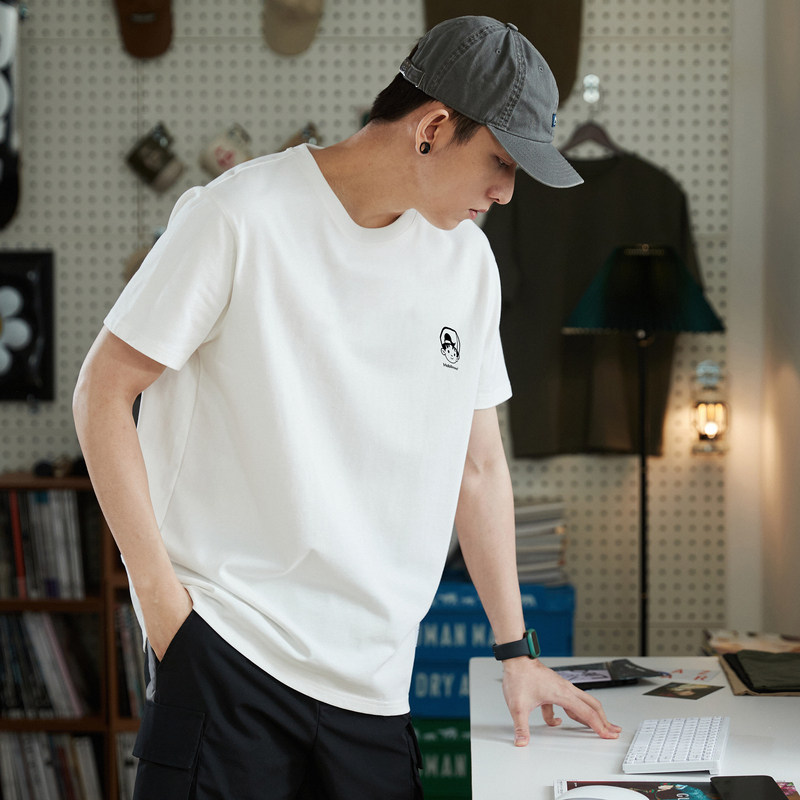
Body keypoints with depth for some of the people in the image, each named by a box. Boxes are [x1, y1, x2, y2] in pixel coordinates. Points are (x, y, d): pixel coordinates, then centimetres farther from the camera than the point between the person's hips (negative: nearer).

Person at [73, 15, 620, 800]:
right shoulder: (241, 215, -8)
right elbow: (102, 391, -5)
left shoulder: (467, 260, 10)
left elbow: (477, 463, 17)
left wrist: (514, 649, 16)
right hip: (225, 640, -5)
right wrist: (161, 596, -10)